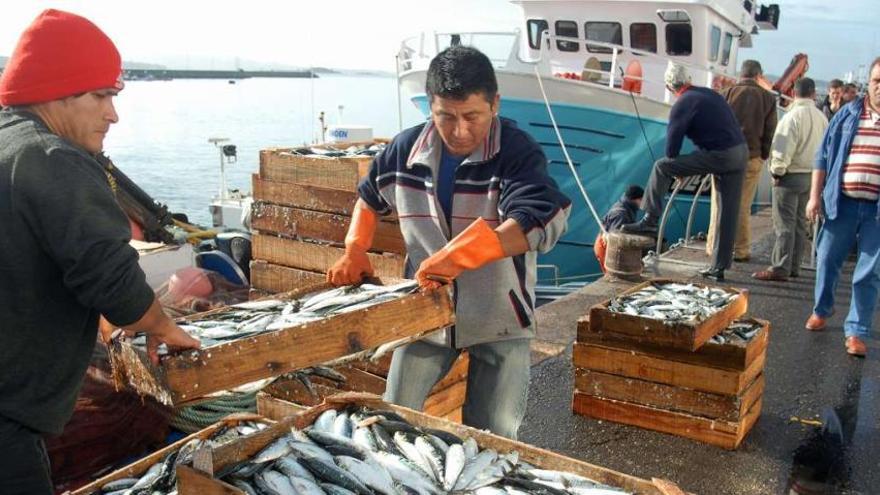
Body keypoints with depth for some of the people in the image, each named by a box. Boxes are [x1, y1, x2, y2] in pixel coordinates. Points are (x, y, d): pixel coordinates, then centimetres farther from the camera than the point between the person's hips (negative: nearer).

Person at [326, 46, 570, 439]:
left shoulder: (518, 153, -19)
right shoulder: (406, 149, -4)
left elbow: (542, 222, -37)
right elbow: (369, 198, 16)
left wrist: (454, 257, -43)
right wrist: (355, 251, -1)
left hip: (500, 318, -3)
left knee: (492, 436, 7)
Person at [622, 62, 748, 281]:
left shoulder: (682, 106, -6)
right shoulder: (710, 94, 17)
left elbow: (672, 146, -4)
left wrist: (676, 171, 16)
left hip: (718, 156, -8)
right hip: (741, 152, 8)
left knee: (661, 167, 2)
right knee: (728, 214, 10)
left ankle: (650, 221, 5)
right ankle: (718, 267, 18)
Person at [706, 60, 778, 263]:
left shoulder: (726, 93, 0)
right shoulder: (768, 98, 3)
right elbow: (770, 131, 1)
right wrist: (763, 156, 10)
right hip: (752, 157, 0)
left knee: (720, 204, 8)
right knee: (743, 207, 6)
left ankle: (714, 246, 10)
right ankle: (741, 250, 9)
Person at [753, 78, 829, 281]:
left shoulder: (793, 116, -15)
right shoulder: (822, 117, 8)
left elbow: (784, 149, -18)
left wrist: (777, 171, -7)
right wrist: (818, 171, 17)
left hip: (790, 175, -7)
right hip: (811, 175, 7)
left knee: (784, 224, -6)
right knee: (800, 224, 12)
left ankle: (780, 268, -6)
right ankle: (793, 267, 17)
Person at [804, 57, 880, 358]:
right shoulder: (848, 114, 7)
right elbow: (824, 156, 10)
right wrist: (815, 195, 3)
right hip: (842, 203, 2)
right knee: (827, 261, 13)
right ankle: (821, 310, 35)